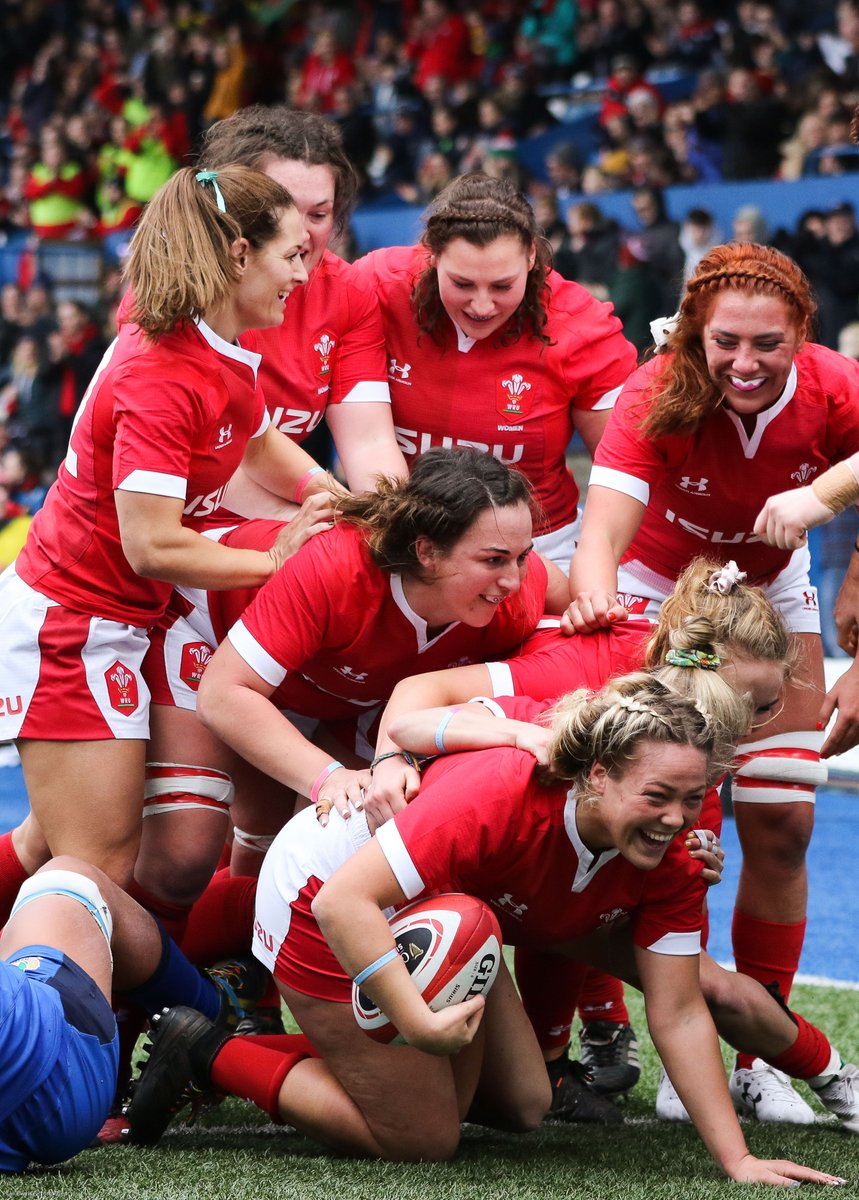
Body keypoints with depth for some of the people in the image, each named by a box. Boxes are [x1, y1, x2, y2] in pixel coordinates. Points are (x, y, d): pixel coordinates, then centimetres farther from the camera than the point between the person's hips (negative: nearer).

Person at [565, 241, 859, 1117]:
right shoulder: (657, 398, -31)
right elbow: (605, 527, -43)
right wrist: (595, 596, -65)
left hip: (771, 591, 2)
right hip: (659, 587, -2)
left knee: (781, 824, -5)